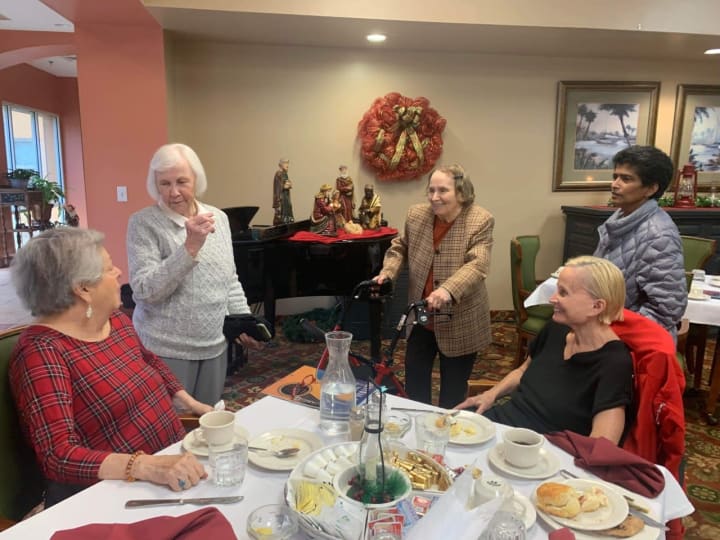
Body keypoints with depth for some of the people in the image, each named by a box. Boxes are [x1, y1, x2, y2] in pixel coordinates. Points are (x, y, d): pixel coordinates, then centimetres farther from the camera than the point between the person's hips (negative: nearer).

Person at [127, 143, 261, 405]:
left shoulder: (218, 218, 4)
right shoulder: (143, 223, -10)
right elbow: (145, 291, -20)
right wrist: (190, 247, -27)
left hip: (214, 345, 5)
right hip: (166, 349, -4)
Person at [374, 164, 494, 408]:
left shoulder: (480, 221, -16)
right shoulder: (416, 215, -3)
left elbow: (477, 265, -27)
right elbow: (400, 247, 13)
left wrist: (449, 290, -43)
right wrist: (387, 271, -6)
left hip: (460, 322, -4)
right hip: (421, 317, 5)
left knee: (453, 389, 12)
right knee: (414, 377, 18)